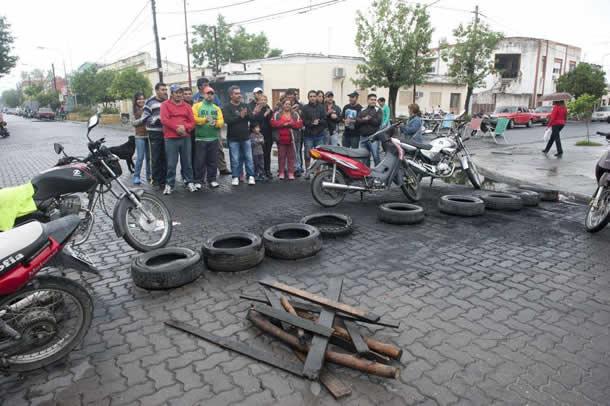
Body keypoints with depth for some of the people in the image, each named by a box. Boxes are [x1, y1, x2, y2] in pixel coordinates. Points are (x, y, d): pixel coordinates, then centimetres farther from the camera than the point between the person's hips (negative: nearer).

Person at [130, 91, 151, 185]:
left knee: (149, 157, 9)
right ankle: (136, 177, 6)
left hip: (149, 135, 1)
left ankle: (149, 175, 20)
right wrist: (142, 119, -15)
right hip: (140, 136, -1)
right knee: (140, 157, -4)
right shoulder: (134, 109, 3)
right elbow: (133, 123, -1)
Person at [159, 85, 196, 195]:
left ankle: (189, 182, 18)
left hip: (185, 138, 3)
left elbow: (192, 122, 6)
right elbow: (164, 120, -9)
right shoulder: (165, 104, 3)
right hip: (171, 138, -3)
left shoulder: (187, 106, 13)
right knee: (171, 163, 0)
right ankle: (169, 184, 9)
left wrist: (185, 127, -13)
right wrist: (177, 128, -15)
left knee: (187, 161, 8)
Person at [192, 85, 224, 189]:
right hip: (200, 138, -3)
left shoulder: (217, 108, 13)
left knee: (213, 161, 7)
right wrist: (204, 120, -21)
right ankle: (198, 181, 7)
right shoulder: (197, 106, 4)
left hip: (214, 139, 3)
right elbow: (194, 119, -9)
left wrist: (215, 123, -20)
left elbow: (221, 122, 1)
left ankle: (212, 180, 16)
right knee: (200, 161, -1)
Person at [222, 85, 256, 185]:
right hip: (233, 138, -3)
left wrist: (246, 115, -19)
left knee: (249, 158, 5)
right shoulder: (227, 107, -3)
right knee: (235, 159, 3)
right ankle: (235, 177, 15)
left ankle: (251, 176, 14)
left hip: (245, 137, 3)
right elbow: (228, 120, -18)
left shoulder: (245, 106, 9)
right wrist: (240, 116, -21)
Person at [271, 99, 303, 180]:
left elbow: (300, 124, -1)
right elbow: (273, 123, -6)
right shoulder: (277, 114, 8)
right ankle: (281, 172, 11)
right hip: (281, 138, 0)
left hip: (292, 139, 1)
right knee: (281, 156, 4)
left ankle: (291, 173, 8)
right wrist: (283, 124, -15)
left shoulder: (295, 114, 11)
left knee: (291, 156, 2)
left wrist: (290, 123, -15)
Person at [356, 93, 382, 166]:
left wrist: (366, 119, -6)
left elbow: (378, 122, -9)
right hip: (363, 137, 4)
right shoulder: (362, 110, 17)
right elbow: (357, 121, 2)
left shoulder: (378, 110, 6)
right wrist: (365, 119, -12)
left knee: (376, 156, -8)